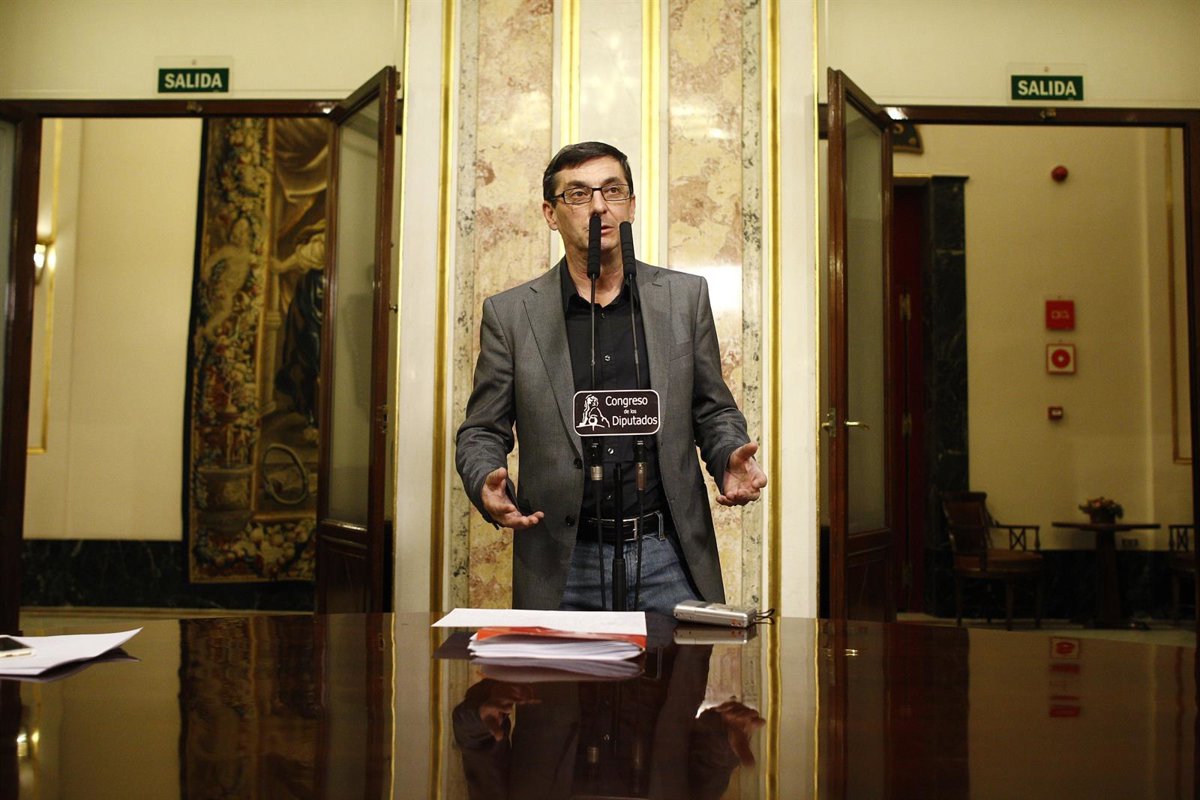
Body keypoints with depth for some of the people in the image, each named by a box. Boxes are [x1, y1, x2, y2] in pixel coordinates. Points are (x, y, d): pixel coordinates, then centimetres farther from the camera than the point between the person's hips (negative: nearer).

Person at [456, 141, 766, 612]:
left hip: (669, 558, 1)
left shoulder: (685, 297, 7)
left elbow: (714, 411, 13)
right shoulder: (509, 313, 3)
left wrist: (731, 459, -8)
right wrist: (487, 483, -14)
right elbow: (481, 432, 7)